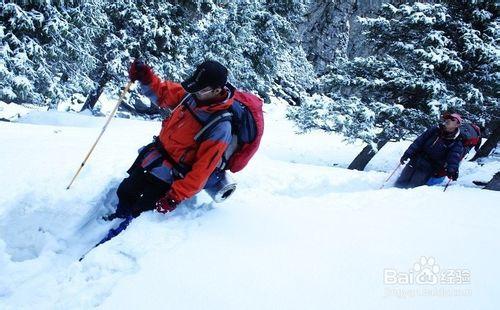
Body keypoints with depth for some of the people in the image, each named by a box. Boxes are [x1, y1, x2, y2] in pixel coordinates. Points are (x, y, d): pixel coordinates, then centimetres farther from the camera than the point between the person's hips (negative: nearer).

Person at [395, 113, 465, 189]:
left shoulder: (457, 144, -5)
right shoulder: (435, 130, 6)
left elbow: (454, 158, -21)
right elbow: (419, 141, 5)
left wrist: (452, 169, -42)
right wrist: (408, 153, -4)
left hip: (430, 168, -4)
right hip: (416, 160, 4)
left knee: (411, 187, -16)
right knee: (400, 183, 6)